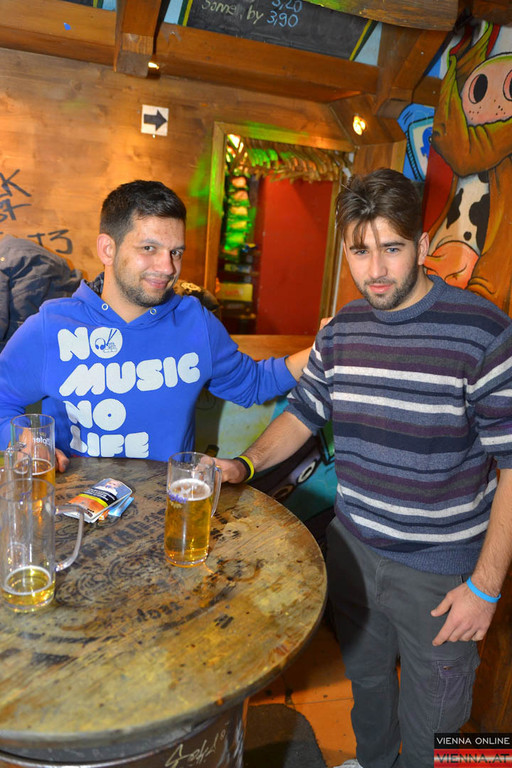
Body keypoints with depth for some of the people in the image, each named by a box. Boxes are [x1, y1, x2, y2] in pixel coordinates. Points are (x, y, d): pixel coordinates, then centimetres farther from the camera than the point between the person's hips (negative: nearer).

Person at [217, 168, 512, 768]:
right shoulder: (340, 332, -3)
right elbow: (304, 411, 9)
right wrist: (246, 463, -7)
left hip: (442, 572, -4)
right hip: (353, 548, 5)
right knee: (364, 679, 29)